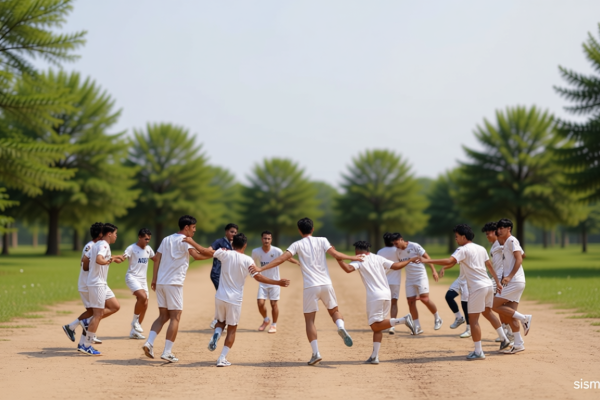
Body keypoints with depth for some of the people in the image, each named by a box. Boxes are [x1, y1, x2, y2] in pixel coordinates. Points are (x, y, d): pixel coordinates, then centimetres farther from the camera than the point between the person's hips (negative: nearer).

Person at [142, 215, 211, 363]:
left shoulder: (166, 239, 15)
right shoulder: (184, 240, -7)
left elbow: (157, 259, 13)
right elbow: (196, 255, -23)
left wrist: (154, 280, 16)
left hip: (160, 283, 7)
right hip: (174, 283, -7)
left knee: (163, 316, 15)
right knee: (175, 317, -1)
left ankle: (149, 343, -1)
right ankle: (167, 352, -4)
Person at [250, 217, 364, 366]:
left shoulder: (297, 245, 2)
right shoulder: (322, 241, 6)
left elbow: (281, 259, -8)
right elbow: (336, 255, -4)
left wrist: (261, 268, -10)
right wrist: (352, 258, 13)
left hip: (310, 287, -2)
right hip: (326, 285, 2)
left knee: (309, 319, 8)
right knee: (334, 310, 23)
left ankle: (316, 353, -1)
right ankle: (341, 327, -10)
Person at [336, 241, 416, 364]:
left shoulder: (360, 260, 1)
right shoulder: (379, 258, 15)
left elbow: (348, 269, -18)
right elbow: (396, 266, 11)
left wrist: (338, 258, -9)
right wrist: (410, 260, 25)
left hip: (375, 296, -7)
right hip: (387, 295, 7)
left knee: (376, 326, -6)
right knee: (376, 327, 11)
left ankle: (403, 320, -20)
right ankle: (375, 357, 6)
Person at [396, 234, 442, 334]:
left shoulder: (414, 246, -10)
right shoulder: (398, 251, 7)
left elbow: (426, 257, -10)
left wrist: (433, 270, -17)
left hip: (421, 276, -6)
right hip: (409, 279, 6)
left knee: (424, 299, -16)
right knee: (411, 301, -1)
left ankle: (437, 319, 6)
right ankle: (417, 327, 5)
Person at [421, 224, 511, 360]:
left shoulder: (463, 250, -11)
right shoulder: (481, 249, 14)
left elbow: (449, 261, -25)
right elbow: (489, 266, 18)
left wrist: (427, 260, -23)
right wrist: (497, 282, 26)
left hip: (477, 288, -9)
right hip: (488, 285, 9)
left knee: (473, 319, -2)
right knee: (487, 312, 27)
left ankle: (478, 352, -2)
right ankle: (504, 340, 32)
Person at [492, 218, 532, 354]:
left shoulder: (511, 240, -8)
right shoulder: (505, 243, 21)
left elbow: (519, 259, -17)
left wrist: (509, 276, -23)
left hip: (514, 281, -10)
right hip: (511, 283, 10)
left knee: (495, 305, -10)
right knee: (510, 313, 7)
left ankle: (524, 318, -7)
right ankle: (518, 344, 7)